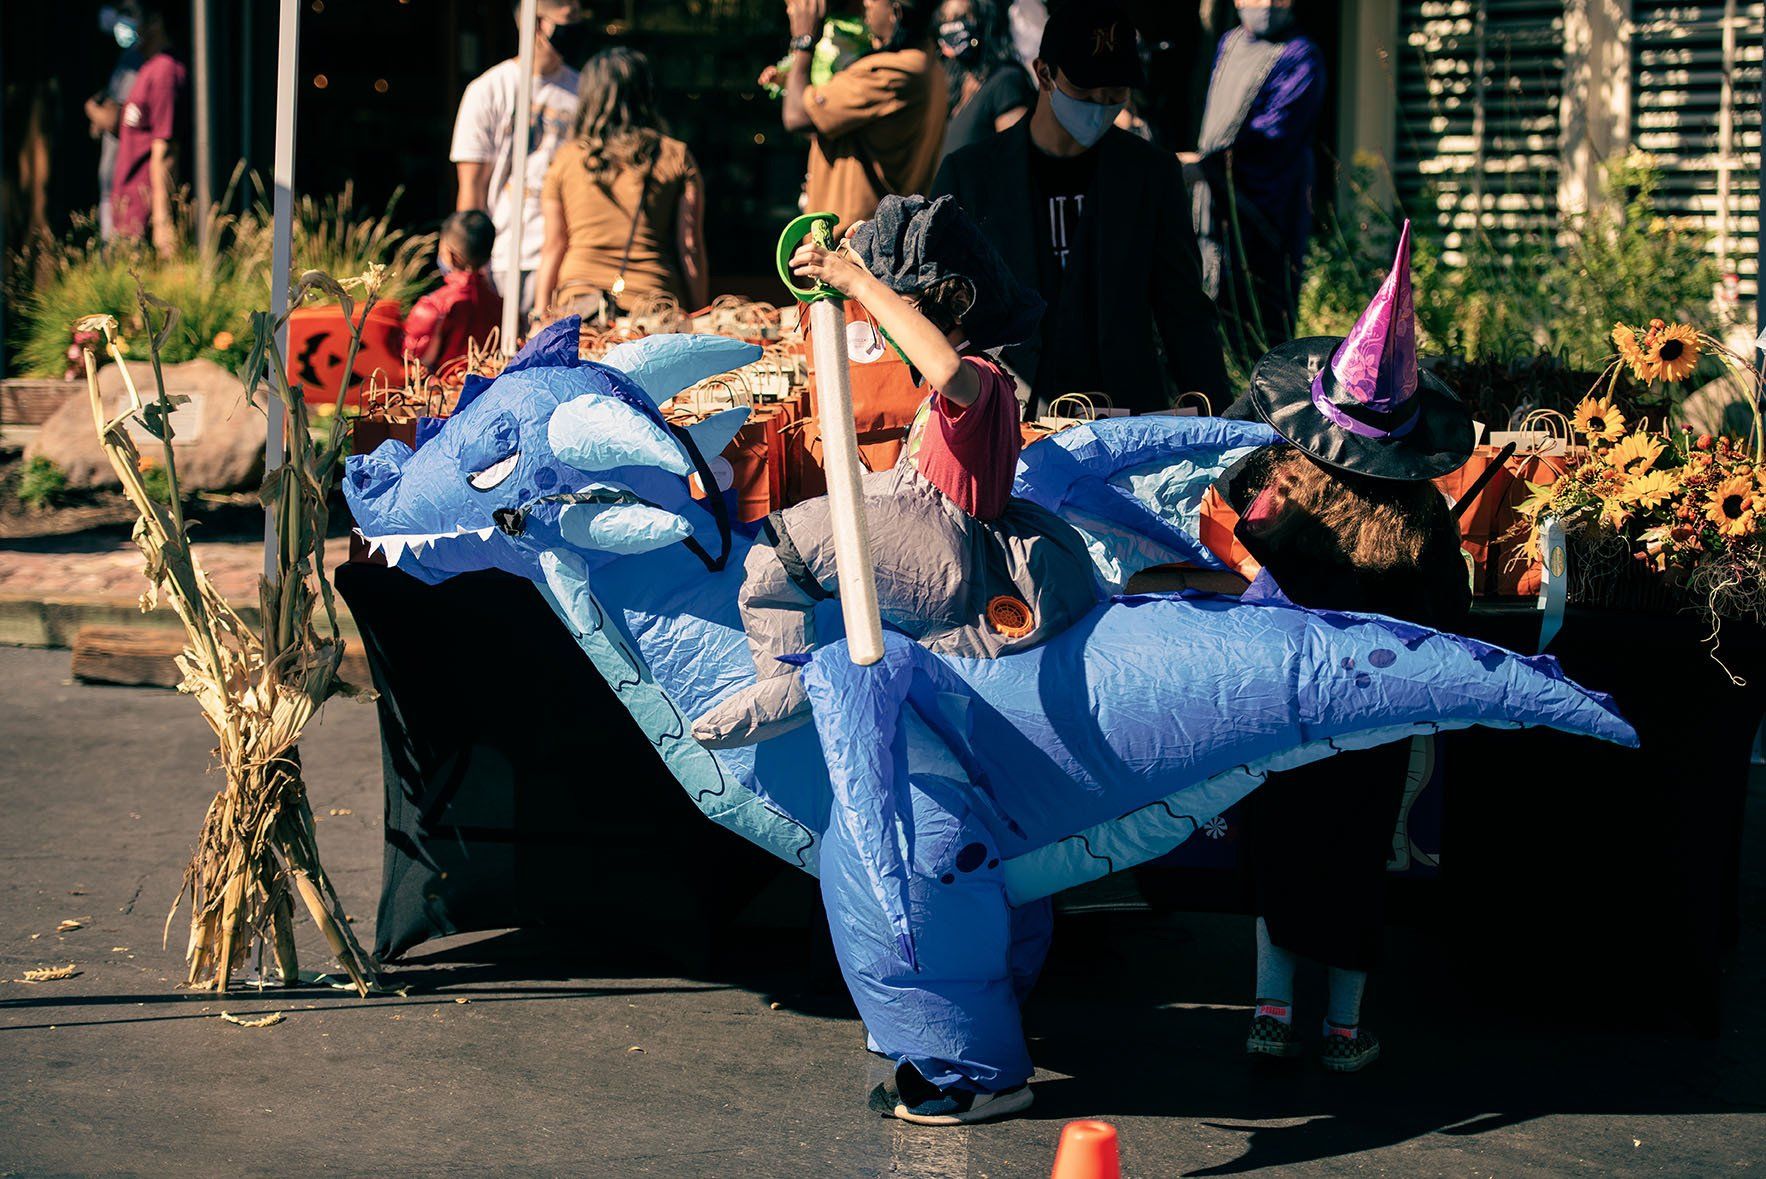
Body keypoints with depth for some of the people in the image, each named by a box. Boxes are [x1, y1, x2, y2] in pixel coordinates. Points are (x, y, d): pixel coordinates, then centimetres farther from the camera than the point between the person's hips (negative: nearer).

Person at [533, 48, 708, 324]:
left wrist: (541, 319, 18)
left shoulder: (565, 159, 8)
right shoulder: (676, 157, 5)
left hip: (578, 300, 1)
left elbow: (554, 247, 11)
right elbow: (690, 249, 5)